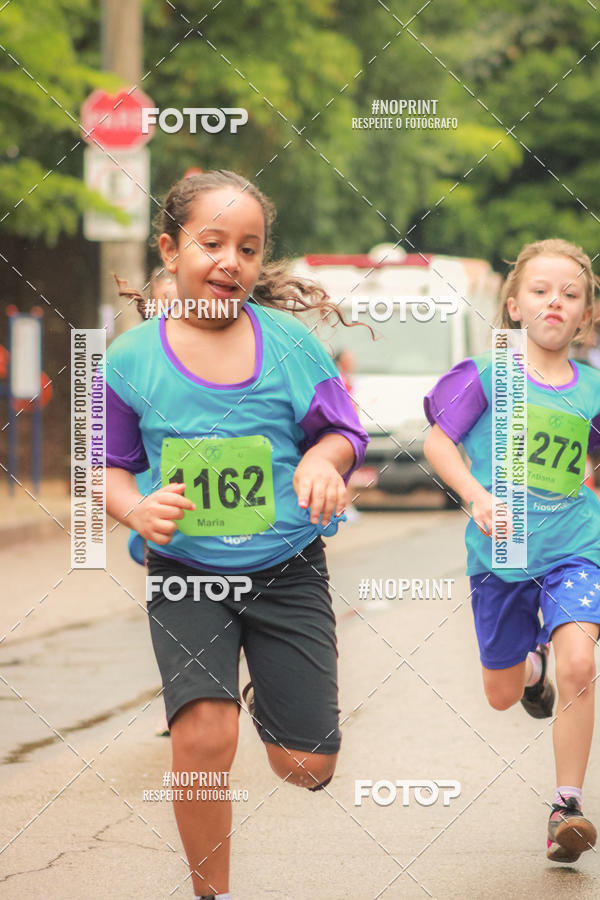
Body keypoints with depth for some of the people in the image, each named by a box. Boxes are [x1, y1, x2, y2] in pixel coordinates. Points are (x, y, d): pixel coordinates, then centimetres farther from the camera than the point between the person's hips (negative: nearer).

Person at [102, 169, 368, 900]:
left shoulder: (289, 341, -4)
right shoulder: (131, 358, -4)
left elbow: (342, 431, 4)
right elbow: (109, 467, 4)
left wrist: (322, 460, -19)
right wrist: (138, 510, -17)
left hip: (286, 567, 1)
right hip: (184, 573, -1)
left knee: (307, 767, 4)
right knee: (203, 735, -23)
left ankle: (267, 694, 41)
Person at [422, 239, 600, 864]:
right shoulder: (489, 372, -7)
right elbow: (437, 441, -2)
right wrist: (476, 496, -15)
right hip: (501, 551, 0)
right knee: (503, 695, 13)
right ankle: (532, 665, 52)